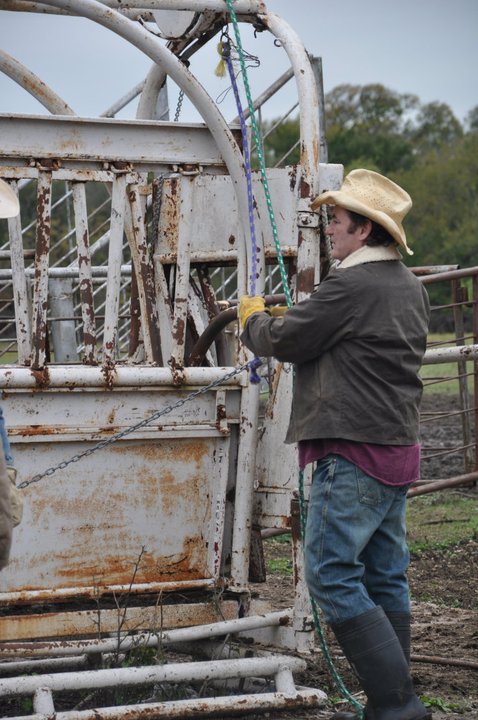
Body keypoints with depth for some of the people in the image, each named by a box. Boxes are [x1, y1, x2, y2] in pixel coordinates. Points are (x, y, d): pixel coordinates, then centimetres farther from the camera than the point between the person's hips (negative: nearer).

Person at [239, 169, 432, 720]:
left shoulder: (351, 285, -17)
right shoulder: (409, 287, 14)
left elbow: (284, 340, -9)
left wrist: (253, 319, 13)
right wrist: (285, 324, 21)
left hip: (354, 452, -10)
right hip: (398, 448, 10)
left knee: (332, 575, -8)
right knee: (385, 576, 12)